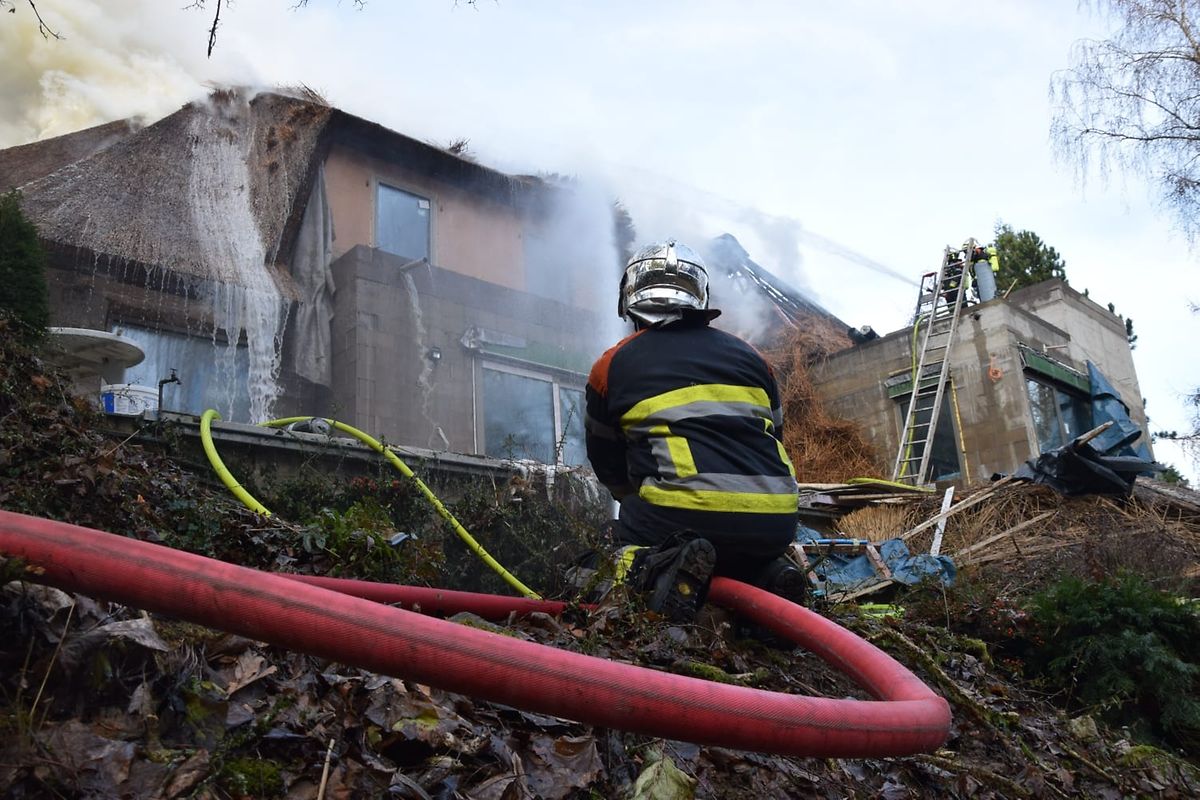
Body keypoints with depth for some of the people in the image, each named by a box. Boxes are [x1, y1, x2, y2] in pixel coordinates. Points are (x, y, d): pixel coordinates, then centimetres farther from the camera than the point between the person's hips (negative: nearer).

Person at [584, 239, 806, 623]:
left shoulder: (612, 365, 13)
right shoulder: (750, 356, 20)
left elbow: (609, 467, 23)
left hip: (681, 517, -4)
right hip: (775, 523, 4)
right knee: (744, 554, 34)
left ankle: (660, 569, -9)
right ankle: (765, 576, 2)